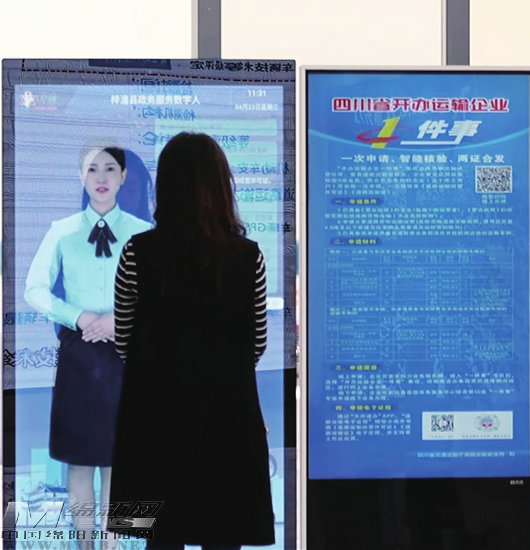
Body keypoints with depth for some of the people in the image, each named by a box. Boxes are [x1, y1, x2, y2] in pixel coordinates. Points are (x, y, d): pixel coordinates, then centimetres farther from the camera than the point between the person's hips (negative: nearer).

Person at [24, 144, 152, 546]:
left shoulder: (143, 234, 1)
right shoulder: (62, 232, 2)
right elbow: (35, 291, 0)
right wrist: (79, 317, -14)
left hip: (125, 351, 0)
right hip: (78, 351, 0)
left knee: (116, 456, 6)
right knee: (79, 457, 5)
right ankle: (85, 543, 16)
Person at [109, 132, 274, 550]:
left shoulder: (138, 253, -10)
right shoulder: (249, 256, -7)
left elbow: (124, 342, 1)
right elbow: (258, 345, 4)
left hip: (158, 414, 0)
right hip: (228, 415, 0)